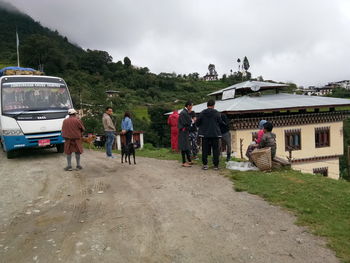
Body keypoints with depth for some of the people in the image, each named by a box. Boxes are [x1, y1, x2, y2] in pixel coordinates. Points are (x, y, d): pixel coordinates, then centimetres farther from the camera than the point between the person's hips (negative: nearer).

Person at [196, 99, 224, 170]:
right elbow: (221, 122, -2)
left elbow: (197, 123, 0)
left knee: (205, 150, 8)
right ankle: (216, 165, 10)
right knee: (215, 150, 7)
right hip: (215, 134, -1)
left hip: (205, 134, 2)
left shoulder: (202, 113, -2)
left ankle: (205, 164, 11)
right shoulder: (216, 113, -7)